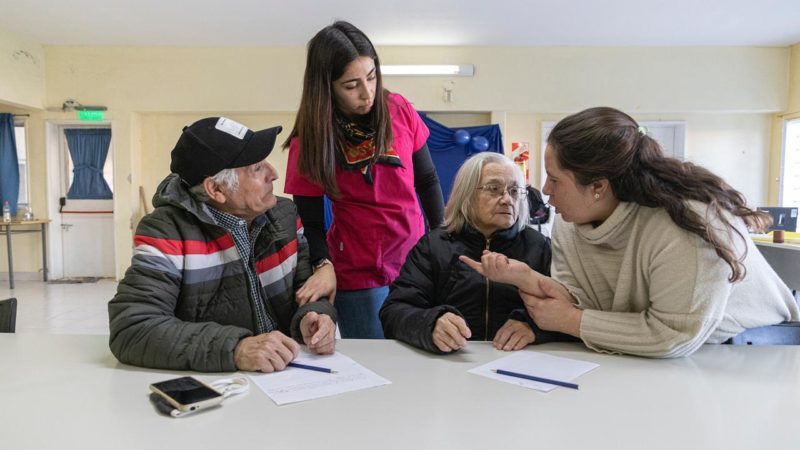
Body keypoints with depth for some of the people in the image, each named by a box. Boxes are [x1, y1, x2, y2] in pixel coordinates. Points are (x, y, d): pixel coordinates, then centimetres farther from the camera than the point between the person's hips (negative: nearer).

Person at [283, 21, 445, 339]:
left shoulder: (399, 111, -4)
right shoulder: (310, 138, -9)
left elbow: (427, 181, 7)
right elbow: (309, 219, -7)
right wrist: (324, 267, -25)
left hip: (416, 263, 3)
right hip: (358, 278, -3)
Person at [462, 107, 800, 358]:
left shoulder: (690, 222, -30)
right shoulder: (569, 222, -10)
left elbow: (675, 337, -29)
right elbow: (584, 301, -9)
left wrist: (570, 322, -24)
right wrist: (528, 279, -26)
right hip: (649, 359, 4)